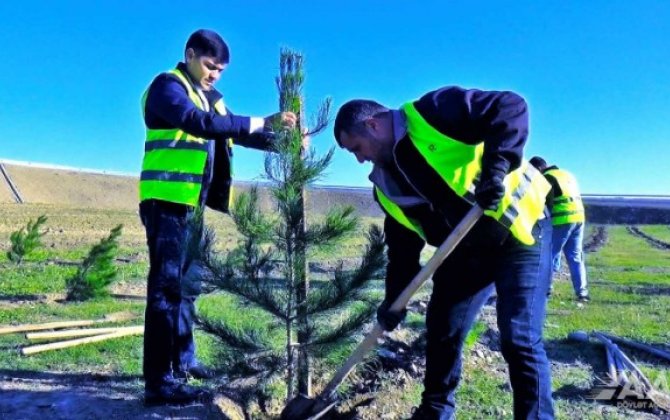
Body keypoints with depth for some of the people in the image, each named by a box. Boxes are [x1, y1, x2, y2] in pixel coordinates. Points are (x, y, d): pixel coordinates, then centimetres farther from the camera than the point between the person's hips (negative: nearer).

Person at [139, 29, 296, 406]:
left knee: (186, 283, 14)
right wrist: (263, 122, -28)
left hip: (191, 204, 9)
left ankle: (183, 359, 27)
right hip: (166, 201, -9)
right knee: (166, 286, -10)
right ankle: (160, 382, -6)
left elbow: (237, 133, 14)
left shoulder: (211, 98, 19)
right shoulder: (168, 86, -7)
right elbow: (199, 124, -25)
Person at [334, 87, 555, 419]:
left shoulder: (434, 113, -16)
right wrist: (394, 299, 5)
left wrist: (496, 166, -35)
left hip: (518, 230, -7)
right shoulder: (385, 184, 6)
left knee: (520, 340, -10)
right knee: (442, 331, 12)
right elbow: (402, 247, 10)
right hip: (467, 251, 8)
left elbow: (511, 108, -22)